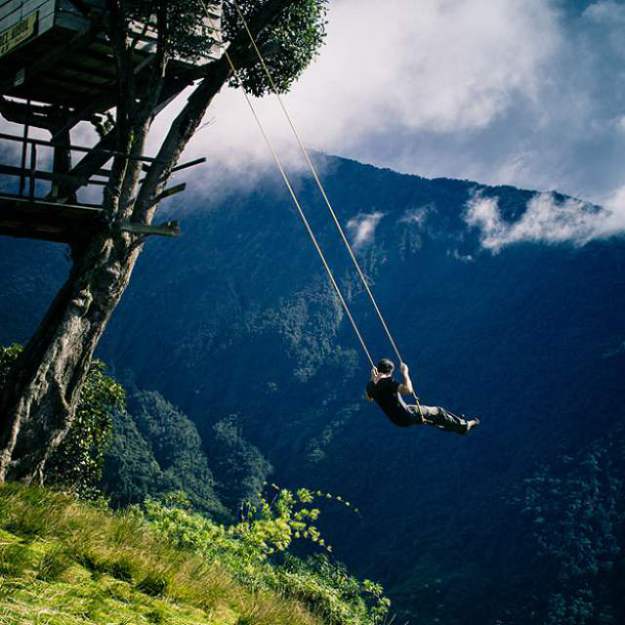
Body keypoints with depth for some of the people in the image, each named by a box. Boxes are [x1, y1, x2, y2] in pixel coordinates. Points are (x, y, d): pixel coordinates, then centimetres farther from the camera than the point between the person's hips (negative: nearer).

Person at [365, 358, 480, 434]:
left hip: (396, 420, 9)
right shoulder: (388, 382, -28)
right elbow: (408, 390, -41)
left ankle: (456, 424, 45)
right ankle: (463, 425, 24)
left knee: (430, 416, 29)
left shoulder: (371, 385, -4)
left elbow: (369, 398, 20)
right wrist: (405, 373, -28)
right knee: (438, 412, 9)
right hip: (406, 416, -9)